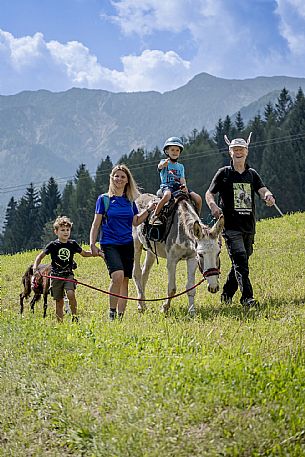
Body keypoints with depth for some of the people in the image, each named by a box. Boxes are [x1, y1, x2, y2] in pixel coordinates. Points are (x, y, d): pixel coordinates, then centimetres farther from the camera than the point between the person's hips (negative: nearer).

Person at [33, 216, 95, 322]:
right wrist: (35, 267, -23)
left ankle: (75, 317, -7)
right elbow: (40, 256, -6)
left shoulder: (72, 244, 4)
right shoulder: (53, 245, -5)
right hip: (56, 276, -1)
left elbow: (84, 253, 19)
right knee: (59, 301, 3)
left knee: (71, 294, -23)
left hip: (68, 275, 1)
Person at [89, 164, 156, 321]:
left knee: (125, 280, 5)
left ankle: (120, 315, 13)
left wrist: (149, 210, 3)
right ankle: (112, 312, -13)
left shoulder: (130, 201, 12)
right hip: (109, 244, -5)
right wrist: (92, 244, -6)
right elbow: (96, 223, 1)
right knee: (117, 275, -24)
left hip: (127, 244, 5)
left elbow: (136, 221, 14)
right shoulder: (103, 199, 1)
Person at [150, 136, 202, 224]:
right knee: (167, 195, -42)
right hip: (167, 185, -5)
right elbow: (159, 166, -18)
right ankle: (155, 216, -29)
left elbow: (182, 178, 9)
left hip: (178, 186, 5)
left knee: (198, 199, -12)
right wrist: (163, 164, -44)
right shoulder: (164, 162, 6)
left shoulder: (180, 166, 21)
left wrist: (184, 185, -15)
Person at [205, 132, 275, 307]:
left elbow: (262, 190, -2)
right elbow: (209, 193, 4)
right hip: (231, 225, -5)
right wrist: (213, 205, -18)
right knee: (240, 259, -16)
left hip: (249, 226, 5)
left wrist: (268, 196, -26)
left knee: (241, 262, 12)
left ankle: (227, 294, 27)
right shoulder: (224, 173, 3)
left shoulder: (252, 174, 12)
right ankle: (247, 297, -18)